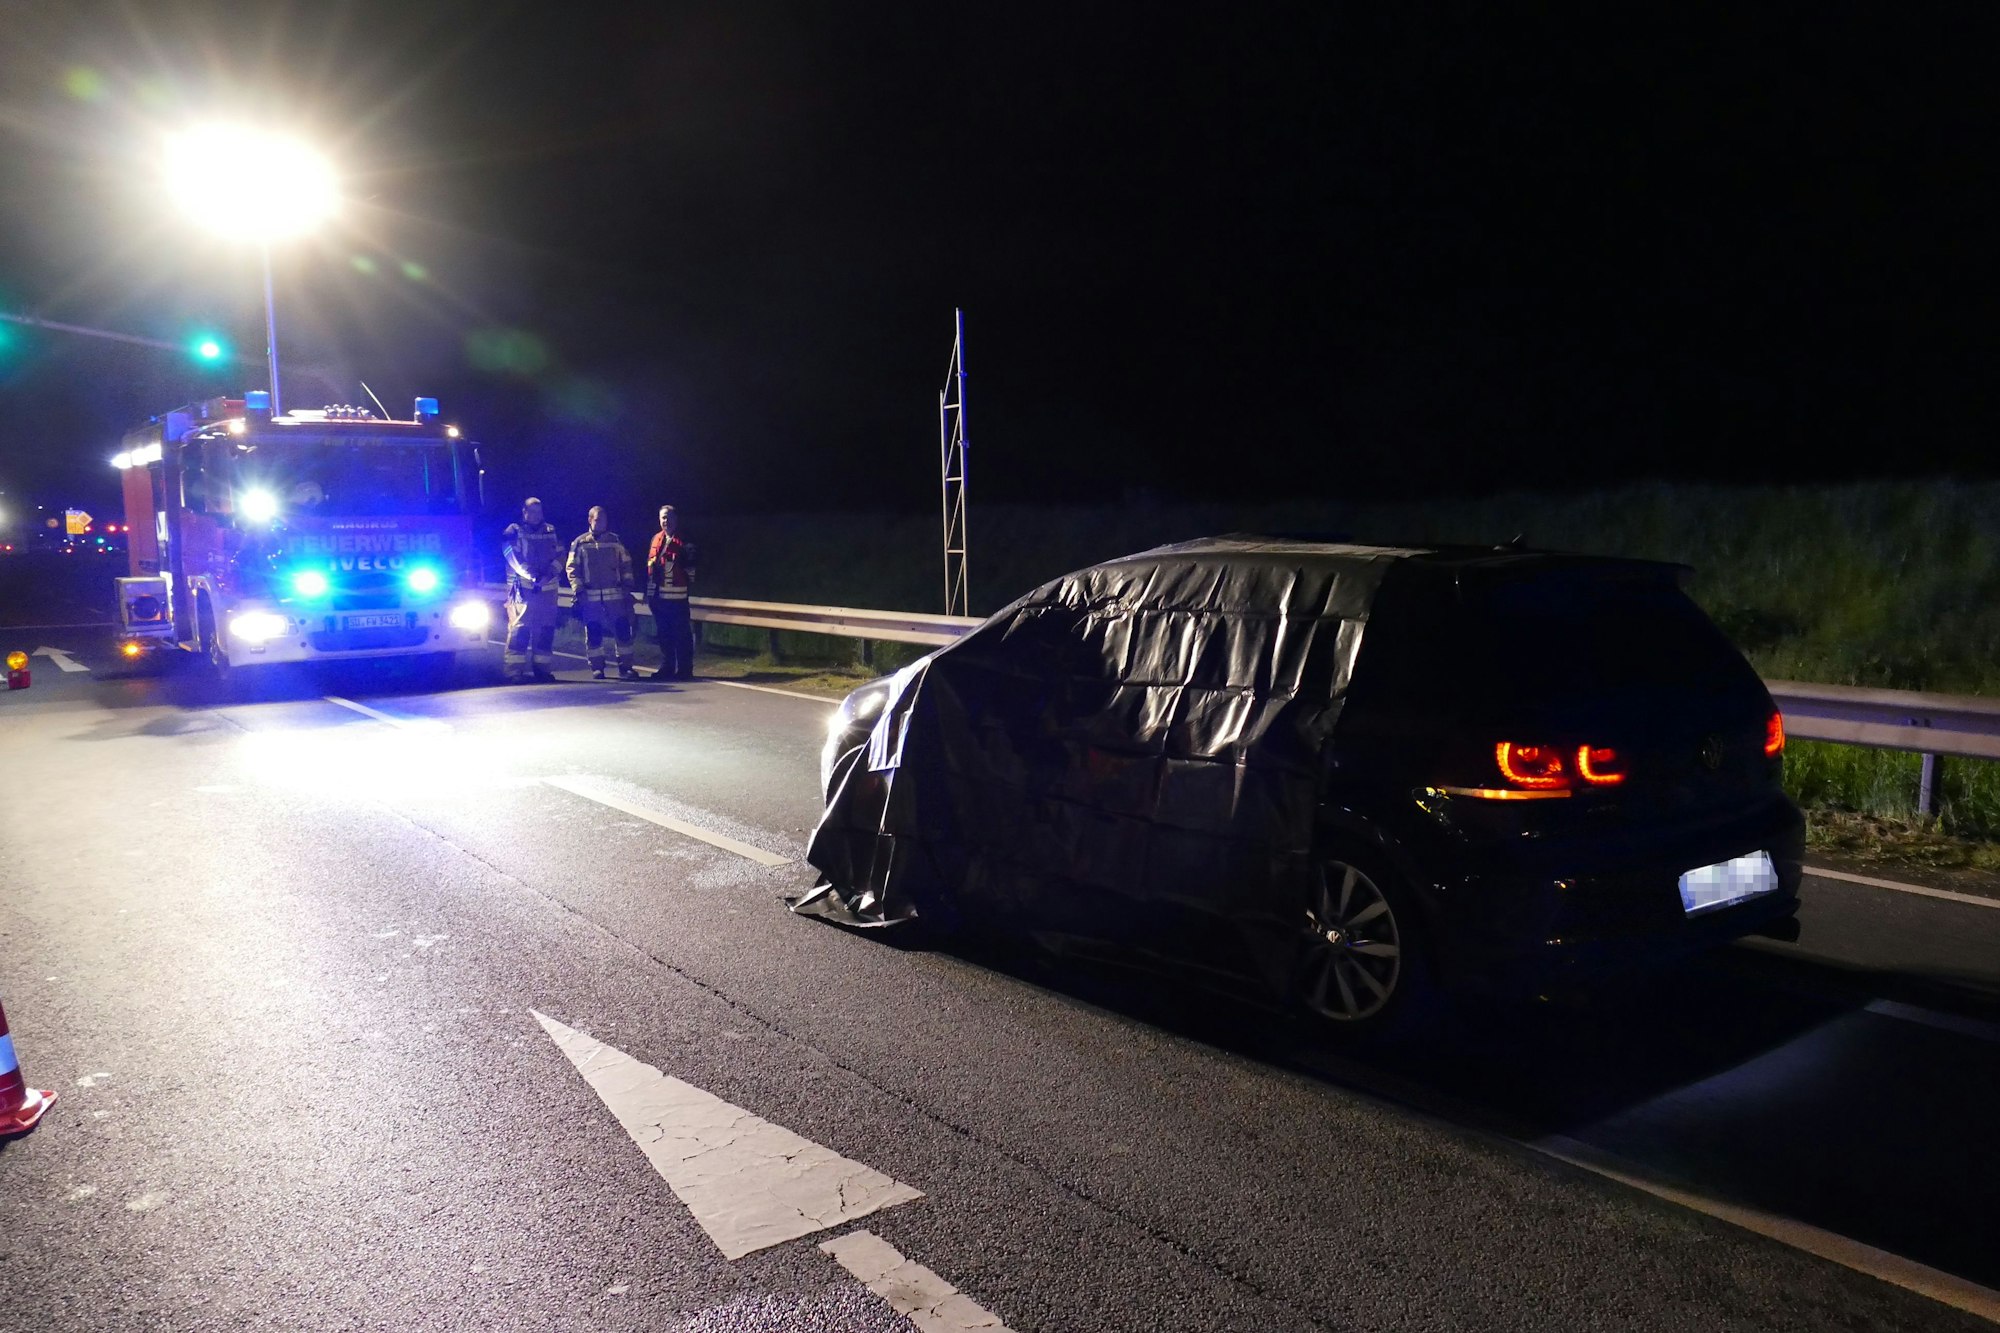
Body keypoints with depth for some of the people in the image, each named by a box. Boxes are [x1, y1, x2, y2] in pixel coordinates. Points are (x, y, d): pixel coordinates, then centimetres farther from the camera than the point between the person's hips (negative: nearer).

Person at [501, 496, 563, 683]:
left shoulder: (551, 531, 16)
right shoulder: (514, 531, 2)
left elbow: (559, 556, 7)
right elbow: (513, 557, -10)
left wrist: (548, 575, -11)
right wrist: (533, 576, -21)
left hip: (548, 589, 5)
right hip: (523, 588, -5)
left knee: (546, 629, 5)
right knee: (520, 627, -11)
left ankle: (541, 667, 13)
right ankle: (514, 669, -11)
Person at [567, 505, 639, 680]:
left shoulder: (615, 541, 11)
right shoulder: (580, 543, 5)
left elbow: (626, 565, 12)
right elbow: (573, 568, 3)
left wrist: (627, 587, 4)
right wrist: (578, 591, -5)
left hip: (615, 595, 1)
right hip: (590, 597, -1)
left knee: (623, 629, -3)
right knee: (593, 633, 1)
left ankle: (625, 666, 3)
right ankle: (596, 668, 10)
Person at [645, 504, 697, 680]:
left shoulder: (684, 540, -1)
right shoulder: (656, 539, 15)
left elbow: (690, 566, -2)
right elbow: (650, 563, 21)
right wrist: (648, 589, 18)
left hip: (677, 595, -6)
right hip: (657, 595, 6)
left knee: (682, 634, -3)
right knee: (664, 633, 12)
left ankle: (684, 670, 0)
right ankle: (667, 668, 20)